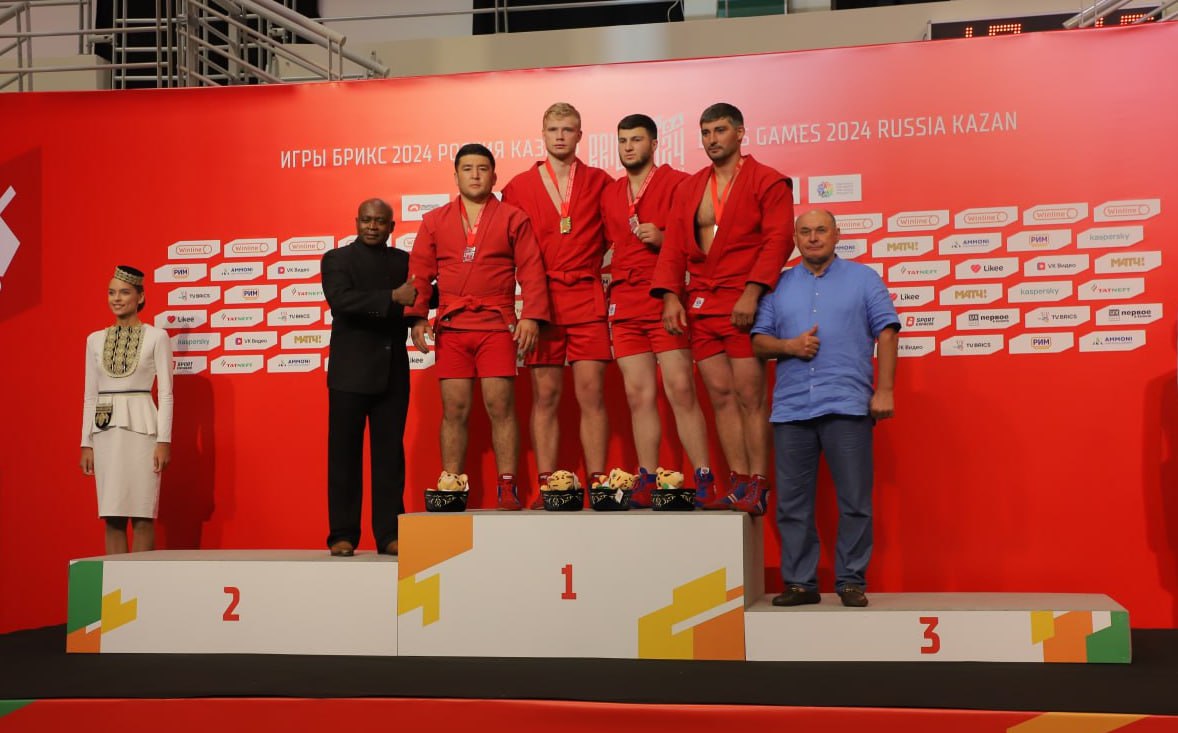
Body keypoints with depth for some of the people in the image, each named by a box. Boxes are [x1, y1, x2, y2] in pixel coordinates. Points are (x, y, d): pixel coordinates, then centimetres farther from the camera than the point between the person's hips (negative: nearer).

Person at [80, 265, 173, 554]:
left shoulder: (156, 337, -1)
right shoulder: (95, 339, 11)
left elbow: (166, 393, -3)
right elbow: (90, 395, 12)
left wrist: (164, 440, -9)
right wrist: (86, 443, 8)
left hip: (141, 427, -4)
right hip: (105, 430, 4)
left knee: (142, 513, -3)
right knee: (111, 514, 4)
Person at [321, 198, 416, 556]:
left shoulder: (403, 261, 14)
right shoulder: (336, 259, 3)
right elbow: (341, 300, -15)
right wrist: (393, 298, -23)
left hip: (393, 374, 3)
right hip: (350, 373, -3)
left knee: (390, 454, 3)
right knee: (345, 455, 1)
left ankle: (389, 535, 7)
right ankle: (343, 535, 7)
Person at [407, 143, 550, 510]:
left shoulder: (514, 218, 7)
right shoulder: (434, 222, 13)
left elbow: (531, 270, 0)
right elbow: (419, 272, 10)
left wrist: (532, 315, -10)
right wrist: (417, 315, -2)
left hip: (497, 326, -2)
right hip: (451, 328, 2)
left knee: (501, 407, -4)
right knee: (454, 410, 2)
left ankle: (508, 489, 1)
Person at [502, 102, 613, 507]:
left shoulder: (599, 182, 9)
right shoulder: (519, 186, 10)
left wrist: (591, 264, 0)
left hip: (588, 300, 0)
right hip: (542, 301, 1)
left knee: (591, 393, -5)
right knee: (545, 396, 1)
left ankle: (597, 486, -2)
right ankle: (545, 489, 3)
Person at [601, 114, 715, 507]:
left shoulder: (678, 183, 2)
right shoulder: (609, 194, 18)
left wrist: (663, 238, -17)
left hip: (665, 301, -5)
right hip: (624, 305, 5)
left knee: (681, 389, -10)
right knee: (638, 394, 3)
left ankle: (704, 481, -8)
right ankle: (646, 483, 5)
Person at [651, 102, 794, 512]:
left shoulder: (768, 182, 1)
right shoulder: (689, 189, 17)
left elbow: (777, 240, -9)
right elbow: (674, 247, 13)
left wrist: (752, 292, -19)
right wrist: (670, 295, -1)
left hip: (743, 305, -5)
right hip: (700, 306, 5)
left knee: (749, 396, -5)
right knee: (720, 395, 5)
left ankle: (757, 485, -1)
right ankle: (737, 482, 9)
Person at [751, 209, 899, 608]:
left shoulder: (863, 279, 11)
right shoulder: (779, 286, 16)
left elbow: (886, 332, 5)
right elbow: (758, 341, 14)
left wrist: (885, 389, -4)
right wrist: (788, 345, -7)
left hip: (847, 406, -2)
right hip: (791, 408, 2)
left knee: (855, 500, -1)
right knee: (792, 501, 4)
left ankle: (851, 581, 9)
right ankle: (800, 582, 12)